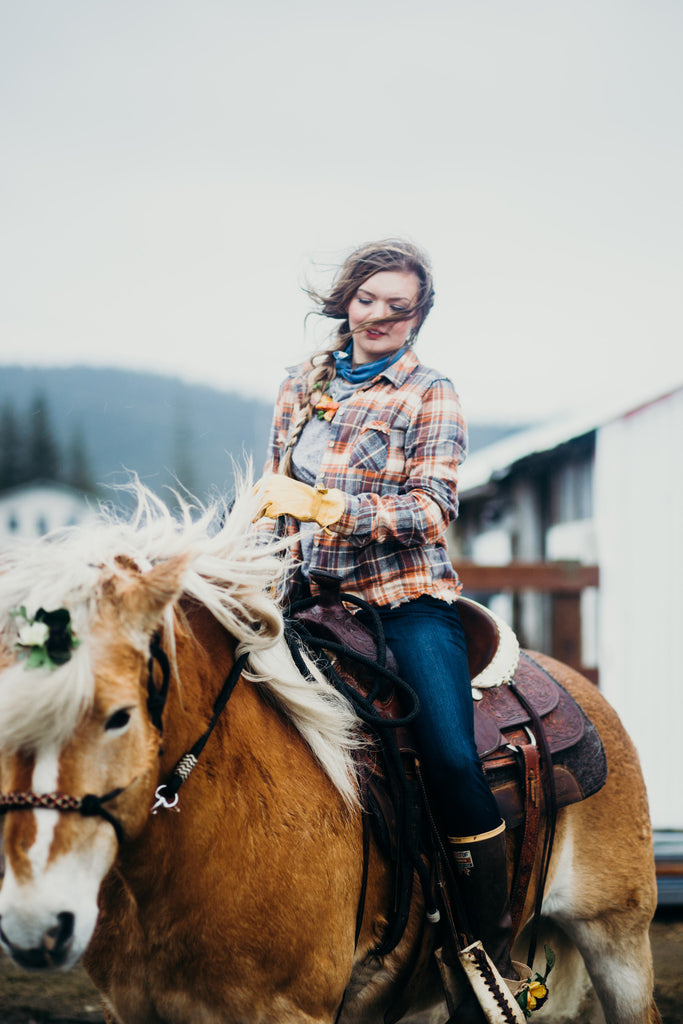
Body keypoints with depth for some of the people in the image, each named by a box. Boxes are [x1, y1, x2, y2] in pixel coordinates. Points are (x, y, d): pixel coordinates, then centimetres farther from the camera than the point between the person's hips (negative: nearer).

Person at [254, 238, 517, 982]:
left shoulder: (430, 394, 1)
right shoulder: (302, 386, 14)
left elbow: (434, 510, -10)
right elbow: (274, 490, 24)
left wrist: (321, 505, -19)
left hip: (405, 595, -5)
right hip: (310, 595, 5)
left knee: (452, 757, -20)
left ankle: (495, 954, -8)